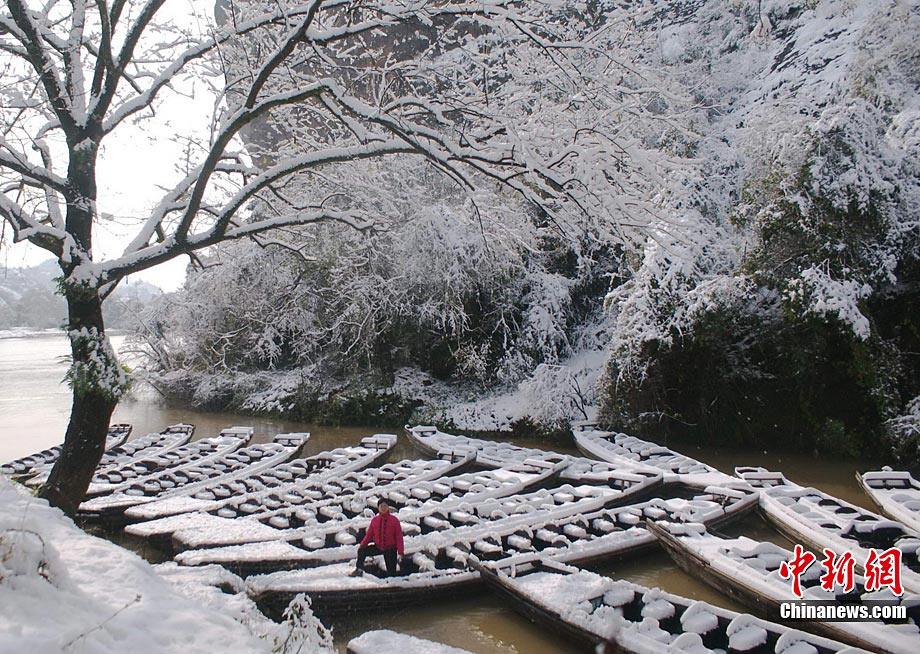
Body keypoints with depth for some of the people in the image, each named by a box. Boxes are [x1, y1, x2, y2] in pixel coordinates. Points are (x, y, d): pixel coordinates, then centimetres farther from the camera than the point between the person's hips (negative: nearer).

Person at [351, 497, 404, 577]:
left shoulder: (394, 520, -8)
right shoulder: (374, 520, -1)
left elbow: (399, 537, -9)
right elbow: (369, 534, 3)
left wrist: (400, 552, -15)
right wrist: (362, 544, -15)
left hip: (390, 549, -3)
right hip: (377, 547, 3)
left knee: (391, 571, -3)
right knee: (361, 551, -9)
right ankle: (359, 570, 4)